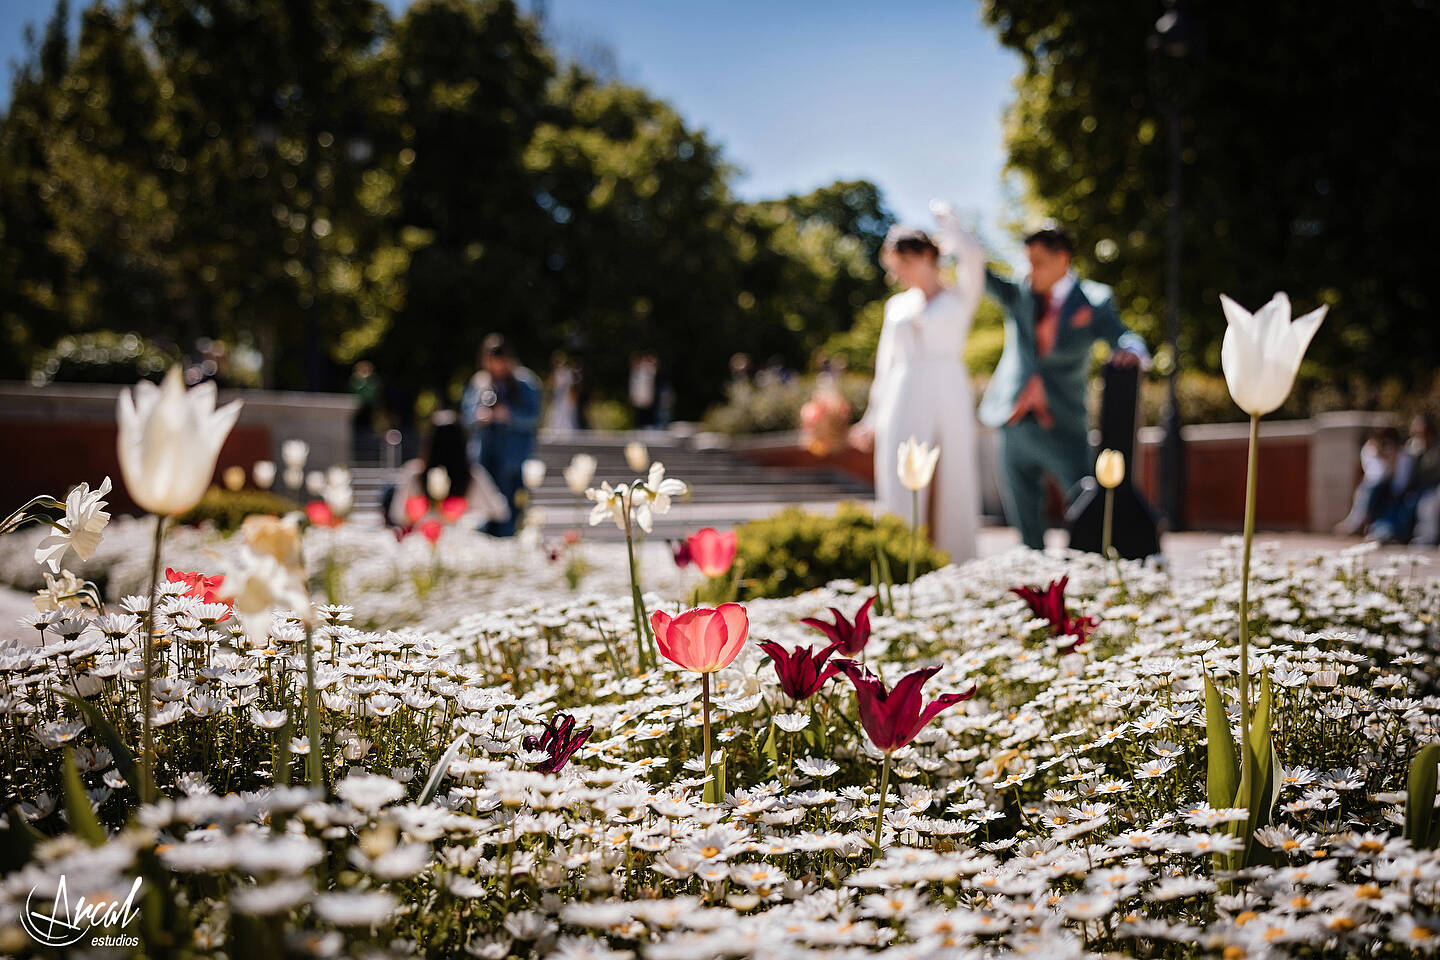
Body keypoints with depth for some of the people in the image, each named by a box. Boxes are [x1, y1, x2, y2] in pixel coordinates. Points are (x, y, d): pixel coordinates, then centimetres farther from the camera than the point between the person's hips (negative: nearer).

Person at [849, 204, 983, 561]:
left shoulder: (961, 296, 9)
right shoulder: (897, 305, 19)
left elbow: (972, 254, -11)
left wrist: (947, 220, 7)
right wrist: (873, 418, 15)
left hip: (948, 398, -2)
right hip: (903, 402, 2)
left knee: (951, 487, -2)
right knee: (901, 488, -7)